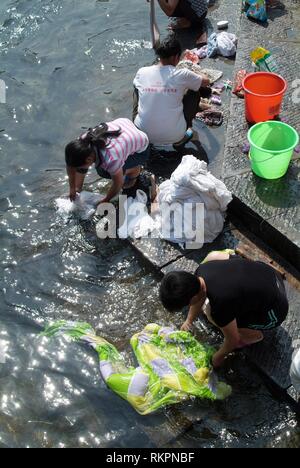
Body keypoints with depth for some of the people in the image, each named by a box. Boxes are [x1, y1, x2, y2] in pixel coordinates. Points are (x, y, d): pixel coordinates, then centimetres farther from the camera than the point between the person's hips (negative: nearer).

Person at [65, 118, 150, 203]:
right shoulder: (82, 143, -26)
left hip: (140, 150, -5)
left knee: (103, 172, -21)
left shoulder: (111, 159, -44)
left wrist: (105, 200, -9)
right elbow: (71, 165, -7)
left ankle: (135, 170, 5)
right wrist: (73, 188, 2)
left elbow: (118, 184, -25)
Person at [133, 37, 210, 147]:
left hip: (143, 134, 3)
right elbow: (206, 82, 12)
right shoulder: (182, 75, -9)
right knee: (196, 90, 17)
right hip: (173, 137, -3)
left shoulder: (142, 72, -3)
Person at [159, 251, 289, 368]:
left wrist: (218, 357, 3)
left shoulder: (220, 306, -34)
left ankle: (255, 335, 11)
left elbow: (233, 340, -15)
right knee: (212, 256, 7)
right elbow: (199, 297, 8)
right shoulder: (202, 269, -15)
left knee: (212, 314, -13)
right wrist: (189, 321, 20)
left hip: (274, 310, -7)